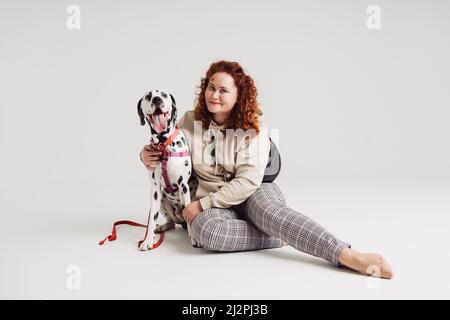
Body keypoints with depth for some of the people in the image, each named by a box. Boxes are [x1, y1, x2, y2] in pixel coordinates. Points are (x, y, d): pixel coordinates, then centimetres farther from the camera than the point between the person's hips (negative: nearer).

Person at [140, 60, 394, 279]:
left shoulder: (254, 125, -7)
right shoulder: (190, 122, -1)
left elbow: (248, 181, -14)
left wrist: (202, 204, -17)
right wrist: (148, 157, -11)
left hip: (254, 193, -1)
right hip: (213, 204, 1)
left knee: (271, 212, -37)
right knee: (207, 230, -35)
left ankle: (349, 256, -44)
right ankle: (283, 235, -26)